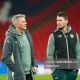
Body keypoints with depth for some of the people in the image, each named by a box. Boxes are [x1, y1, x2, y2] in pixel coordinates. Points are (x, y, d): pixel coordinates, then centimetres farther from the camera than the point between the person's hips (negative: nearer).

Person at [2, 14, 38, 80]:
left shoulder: (27, 34, 9)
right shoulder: (10, 38, -13)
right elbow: (5, 58, -16)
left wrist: (34, 65, 10)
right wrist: (16, 69, -15)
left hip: (29, 73, 7)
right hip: (19, 75, -7)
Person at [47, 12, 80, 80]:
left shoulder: (74, 35, 6)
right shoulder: (53, 36, -3)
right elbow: (50, 54, -3)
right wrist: (53, 69, -8)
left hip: (72, 70, 3)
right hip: (59, 70, -3)